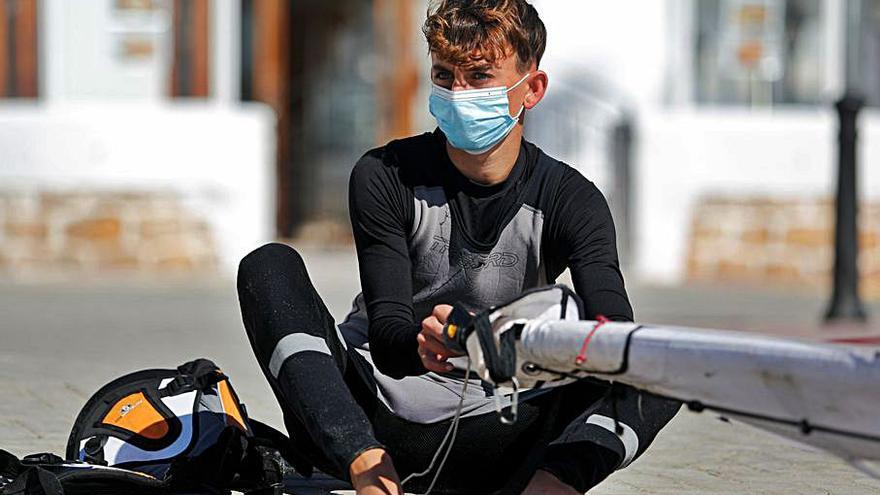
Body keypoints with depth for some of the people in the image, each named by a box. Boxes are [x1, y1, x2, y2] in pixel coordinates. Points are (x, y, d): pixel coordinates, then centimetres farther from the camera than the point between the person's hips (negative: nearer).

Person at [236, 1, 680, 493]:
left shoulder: (569, 198, -3)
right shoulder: (386, 177, -5)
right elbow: (385, 332, -16)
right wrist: (421, 346, -41)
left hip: (476, 442, 0)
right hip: (360, 419, 0)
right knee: (270, 267, -20)